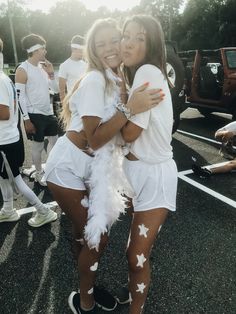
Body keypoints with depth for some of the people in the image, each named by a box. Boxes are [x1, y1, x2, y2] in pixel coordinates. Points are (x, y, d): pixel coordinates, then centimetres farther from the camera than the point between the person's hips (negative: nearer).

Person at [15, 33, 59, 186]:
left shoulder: (43, 66, 9)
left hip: (49, 112, 8)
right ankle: (39, 173, 23)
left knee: (55, 139, 17)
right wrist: (26, 119, -18)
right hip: (35, 115, -7)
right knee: (38, 145, 4)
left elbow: (56, 88, 11)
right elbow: (20, 96, -15)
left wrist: (51, 73, -5)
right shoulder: (23, 69, -13)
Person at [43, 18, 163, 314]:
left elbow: (119, 132, 10)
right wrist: (129, 108, -30)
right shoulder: (95, 79, -17)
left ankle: (87, 288, 42)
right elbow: (94, 139, -23)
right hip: (68, 168, -7)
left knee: (86, 233, 18)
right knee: (97, 236, 3)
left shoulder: (118, 81, 9)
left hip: (91, 169, 7)